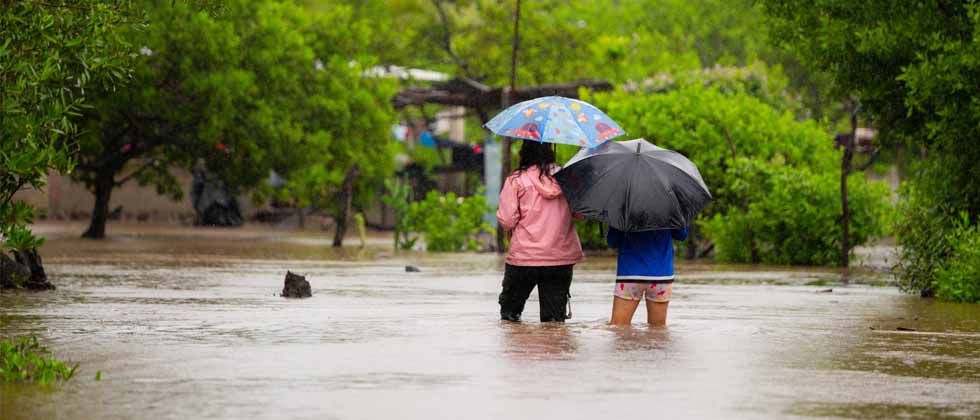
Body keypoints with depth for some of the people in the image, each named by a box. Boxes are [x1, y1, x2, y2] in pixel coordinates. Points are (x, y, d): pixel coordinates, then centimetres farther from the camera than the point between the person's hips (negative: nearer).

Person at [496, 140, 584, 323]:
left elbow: (507, 220, -10)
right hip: (561, 258, 2)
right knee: (554, 316, 5)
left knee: (510, 309, 16)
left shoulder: (515, 180, -6)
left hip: (524, 256, -2)